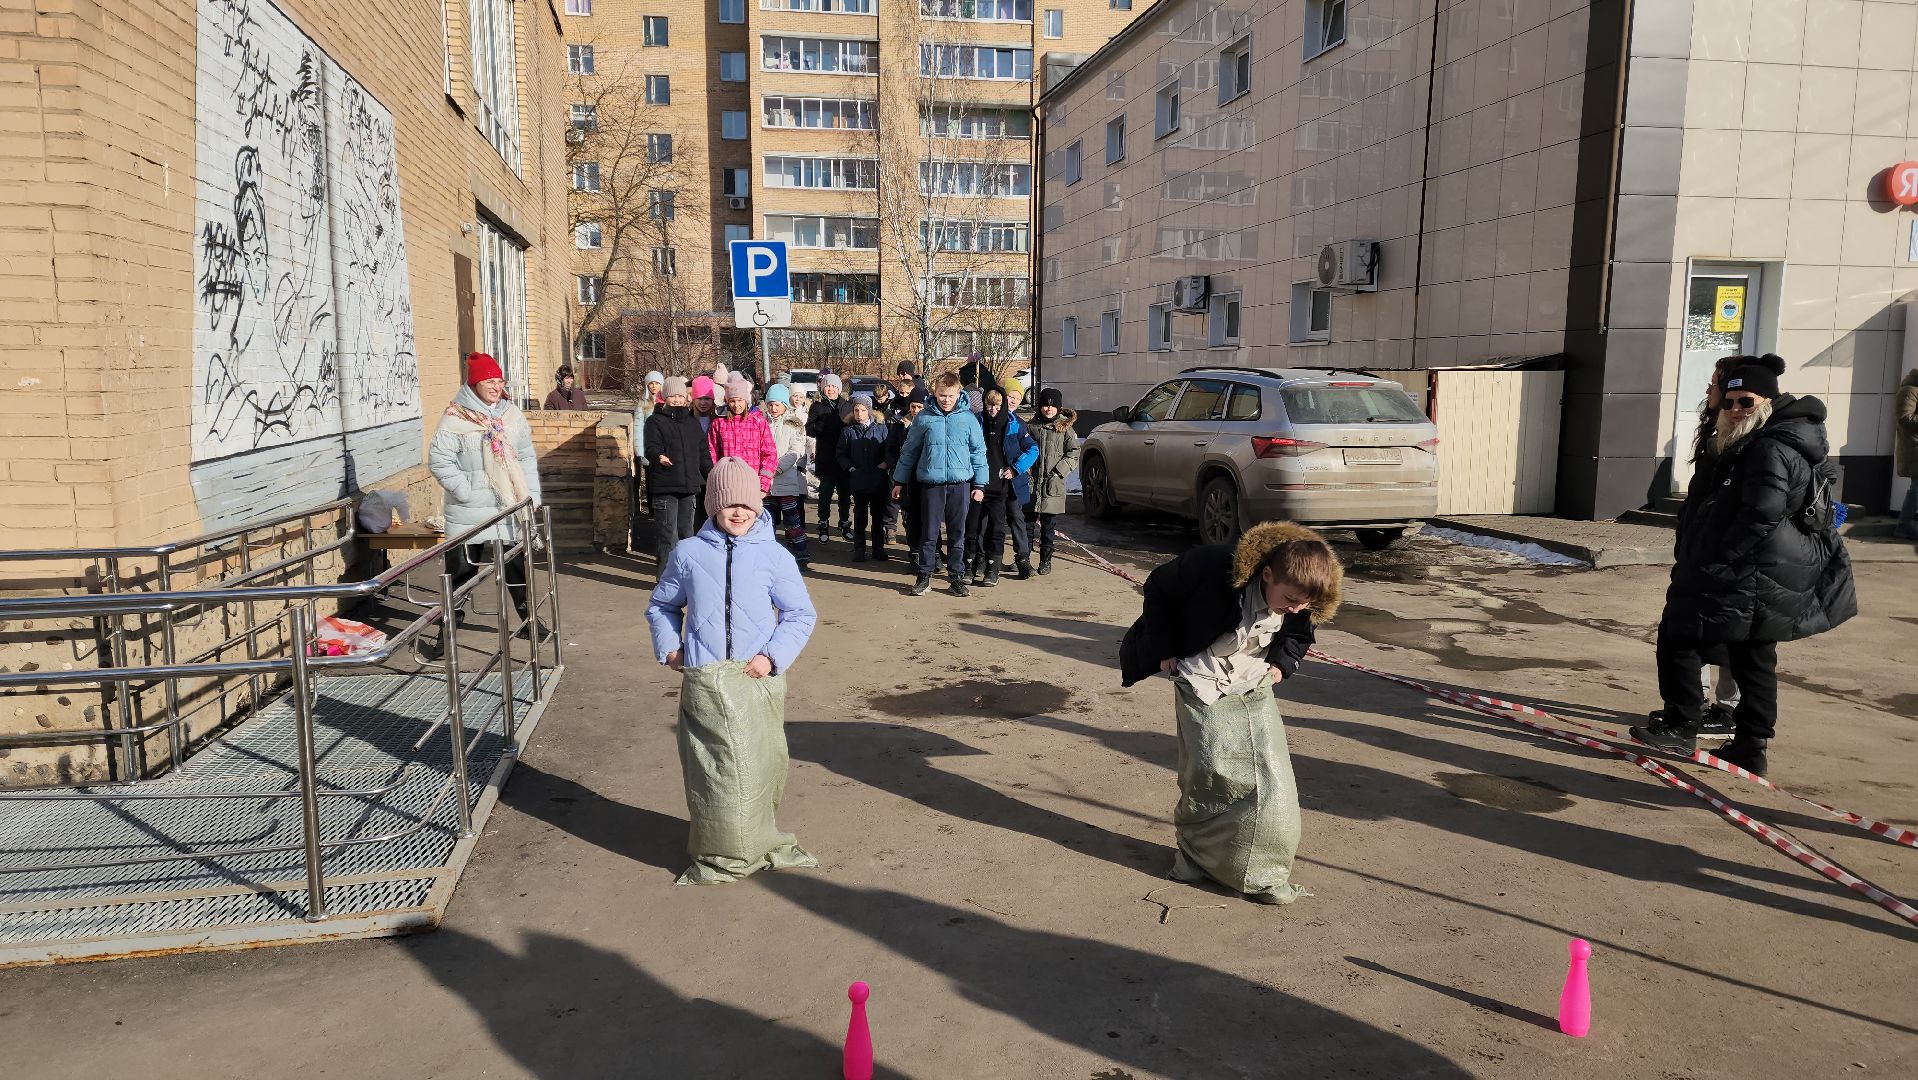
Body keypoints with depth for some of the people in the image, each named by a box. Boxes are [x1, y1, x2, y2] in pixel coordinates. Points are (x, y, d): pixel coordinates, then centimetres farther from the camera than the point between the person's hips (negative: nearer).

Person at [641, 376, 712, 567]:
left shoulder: (692, 421, 17)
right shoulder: (655, 421, 1)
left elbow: (703, 452, 19)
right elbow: (651, 447, -13)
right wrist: (659, 456, -35)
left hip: (690, 486, 5)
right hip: (664, 486, -5)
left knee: (686, 531, 11)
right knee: (667, 533, -6)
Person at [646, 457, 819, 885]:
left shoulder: (775, 556, 0)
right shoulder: (688, 553, 5)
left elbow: (801, 614, 4)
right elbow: (661, 605, 19)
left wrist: (774, 655, -9)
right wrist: (669, 647, 5)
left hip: (757, 678, -1)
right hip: (703, 681, 1)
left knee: (759, 766, 3)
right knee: (712, 769, 3)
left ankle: (759, 844, 22)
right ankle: (720, 853, 17)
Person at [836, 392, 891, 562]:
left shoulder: (881, 429, 0)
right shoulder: (848, 431, 3)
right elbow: (841, 453, 7)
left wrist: (885, 463, -12)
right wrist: (850, 468, -4)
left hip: (878, 481, 0)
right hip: (858, 481, 0)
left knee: (878, 516, 9)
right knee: (860, 517, 6)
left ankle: (878, 548, 18)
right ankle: (859, 549, 13)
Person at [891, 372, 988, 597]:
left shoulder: (968, 419, 3)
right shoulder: (924, 419, 2)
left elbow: (978, 453, 7)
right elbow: (909, 451, 9)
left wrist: (979, 485, 4)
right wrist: (899, 481, 9)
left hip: (960, 483, 1)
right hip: (931, 483, 0)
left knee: (957, 533, 7)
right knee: (929, 532, 4)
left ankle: (956, 576, 17)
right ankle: (925, 576, 14)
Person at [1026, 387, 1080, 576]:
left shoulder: (1065, 427, 2)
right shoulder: (1032, 426, 8)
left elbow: (1074, 454, 0)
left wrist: (1058, 471, -9)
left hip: (1053, 484, -1)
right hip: (1031, 482, 2)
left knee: (1048, 525, 5)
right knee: (1028, 522, 4)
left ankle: (1045, 561, 15)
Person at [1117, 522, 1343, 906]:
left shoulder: (1302, 605, -14)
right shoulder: (1215, 566, -30)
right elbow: (1159, 588, -13)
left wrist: (1282, 663, -2)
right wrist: (1165, 649, -8)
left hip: (1255, 686, 4)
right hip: (1203, 684, -4)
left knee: (1270, 773, -6)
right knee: (1209, 772, -5)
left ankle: (1264, 872, 6)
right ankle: (1196, 854, 19)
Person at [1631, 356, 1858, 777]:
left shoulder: (1771, 449, -17)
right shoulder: (1744, 445, 17)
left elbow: (1759, 517, -24)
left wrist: (1717, 563, -20)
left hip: (1746, 579, -11)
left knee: (1679, 634, -6)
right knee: (1754, 659, 14)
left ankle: (1681, 726, -1)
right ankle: (1751, 747, 21)